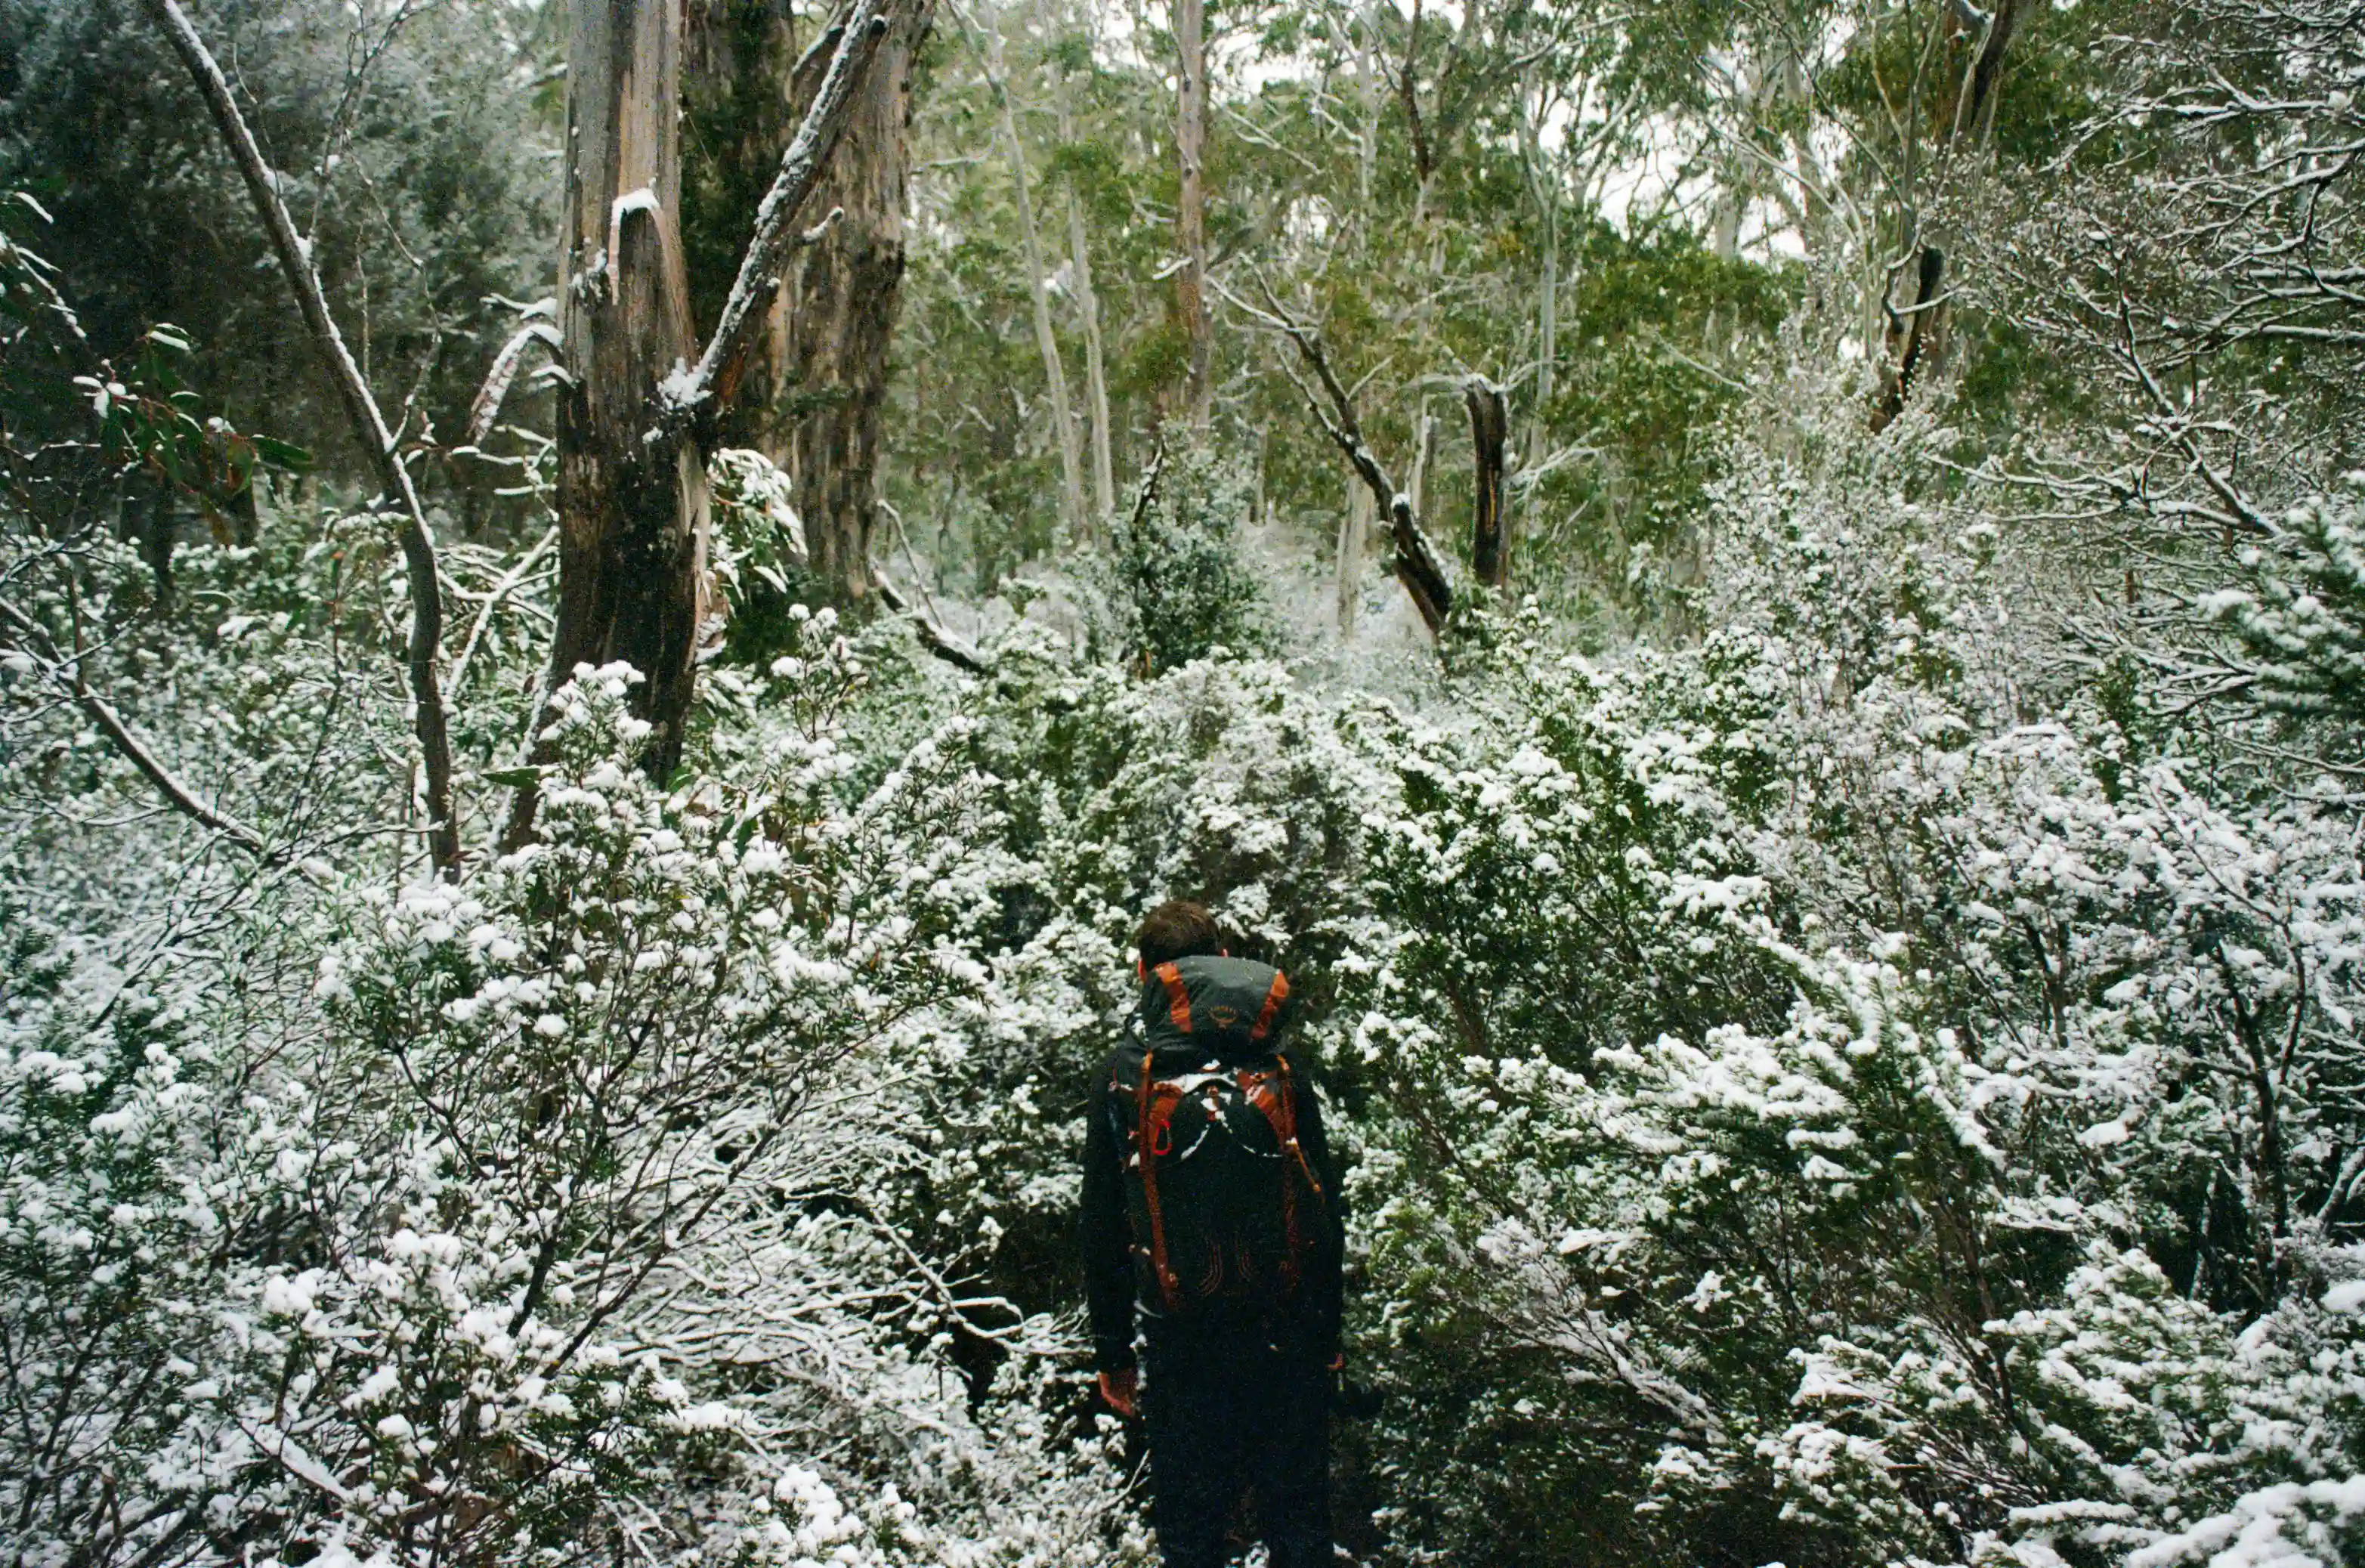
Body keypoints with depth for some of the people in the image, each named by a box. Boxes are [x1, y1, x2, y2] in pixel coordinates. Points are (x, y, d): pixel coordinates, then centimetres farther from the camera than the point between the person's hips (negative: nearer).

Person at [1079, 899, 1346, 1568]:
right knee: (1296, 1512, 15)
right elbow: (1327, 1216, 3)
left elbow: (1104, 1231, -3)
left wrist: (1111, 1353, 7)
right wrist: (1328, 1334, 14)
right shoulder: (1280, 1070, -1)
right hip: (1288, 1337, 2)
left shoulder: (1121, 1080, -6)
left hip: (1180, 1342, -1)